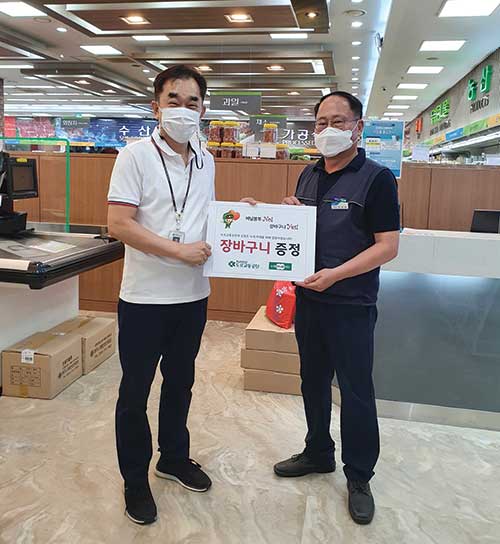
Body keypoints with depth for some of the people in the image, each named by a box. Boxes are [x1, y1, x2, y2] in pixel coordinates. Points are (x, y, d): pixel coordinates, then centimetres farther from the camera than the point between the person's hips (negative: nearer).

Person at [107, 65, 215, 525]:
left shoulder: (206, 161, 7)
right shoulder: (136, 156, -11)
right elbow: (119, 224, -18)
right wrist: (179, 251, -19)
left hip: (193, 295, 6)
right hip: (145, 297, -5)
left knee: (181, 383, 20)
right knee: (136, 392, 10)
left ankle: (174, 458, 42)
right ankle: (135, 480, 30)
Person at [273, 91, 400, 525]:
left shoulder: (376, 178, -10)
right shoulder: (309, 175, 9)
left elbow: (388, 246, -15)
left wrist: (335, 274, -23)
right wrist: (290, 215, -4)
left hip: (351, 306, -6)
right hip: (308, 298, 6)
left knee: (356, 391, 6)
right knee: (313, 381, 18)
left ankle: (359, 477, 24)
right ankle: (318, 453, 38)